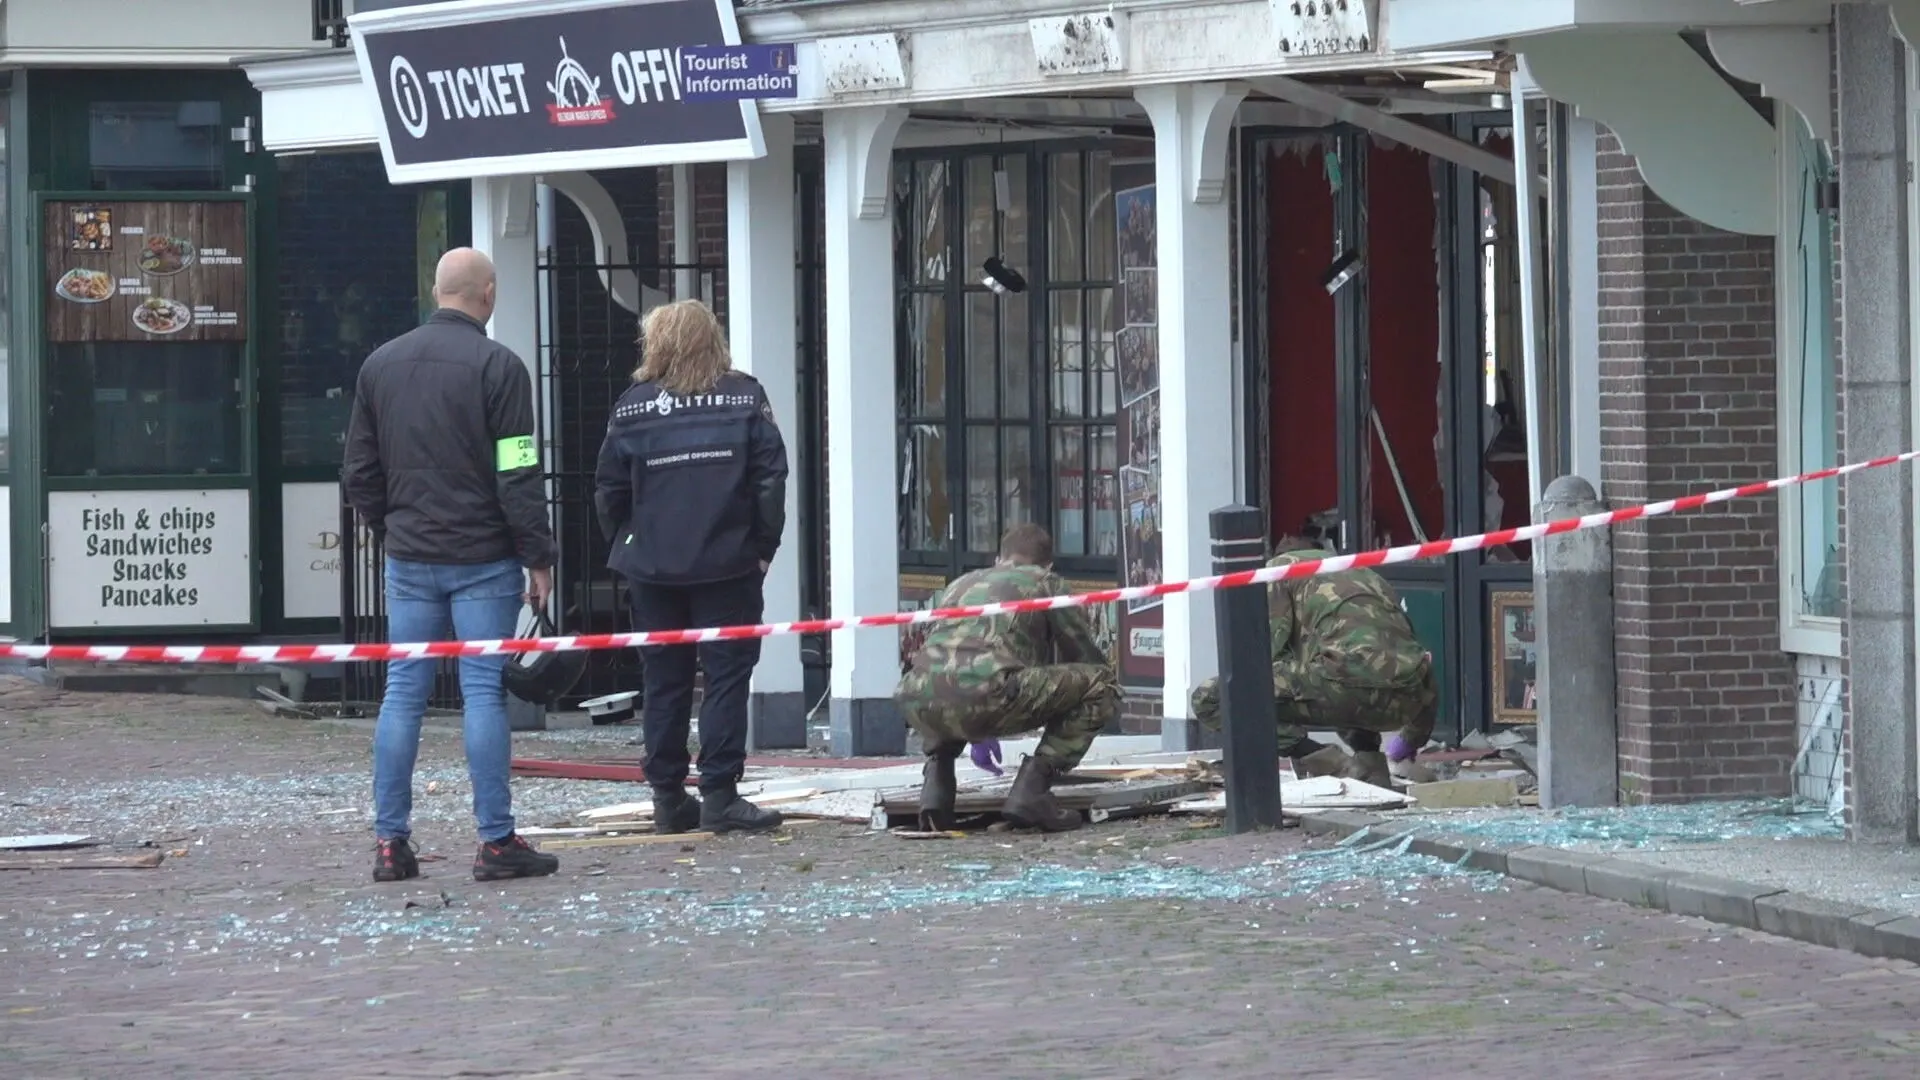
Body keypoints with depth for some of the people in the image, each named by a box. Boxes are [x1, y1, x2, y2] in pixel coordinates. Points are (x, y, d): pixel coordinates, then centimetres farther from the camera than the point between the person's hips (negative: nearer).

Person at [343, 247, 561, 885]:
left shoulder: (380, 365, 9)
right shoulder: (496, 366, -9)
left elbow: (359, 473, 13)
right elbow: (518, 475, -12)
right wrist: (538, 558, -6)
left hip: (409, 560, 5)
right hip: (483, 561, -5)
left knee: (402, 695, 6)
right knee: (485, 694, -3)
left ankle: (390, 841, 5)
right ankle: (496, 842, -3)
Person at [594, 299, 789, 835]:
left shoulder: (634, 406, 0)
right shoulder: (745, 398, 0)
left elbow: (609, 489, -1)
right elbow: (771, 476, -6)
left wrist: (626, 544, 11)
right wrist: (763, 546, 0)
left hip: (653, 569, 2)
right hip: (728, 565, -1)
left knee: (664, 681, 9)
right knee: (727, 676, 1)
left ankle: (668, 800, 12)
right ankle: (720, 797, -5)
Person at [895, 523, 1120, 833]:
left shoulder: (960, 584, 37)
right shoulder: (1045, 584, 24)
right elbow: (1088, 657, 30)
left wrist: (979, 736, 61)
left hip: (919, 706, 6)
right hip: (985, 696, -6)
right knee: (1102, 685, 11)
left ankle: (936, 778, 19)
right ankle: (1031, 787, 0)